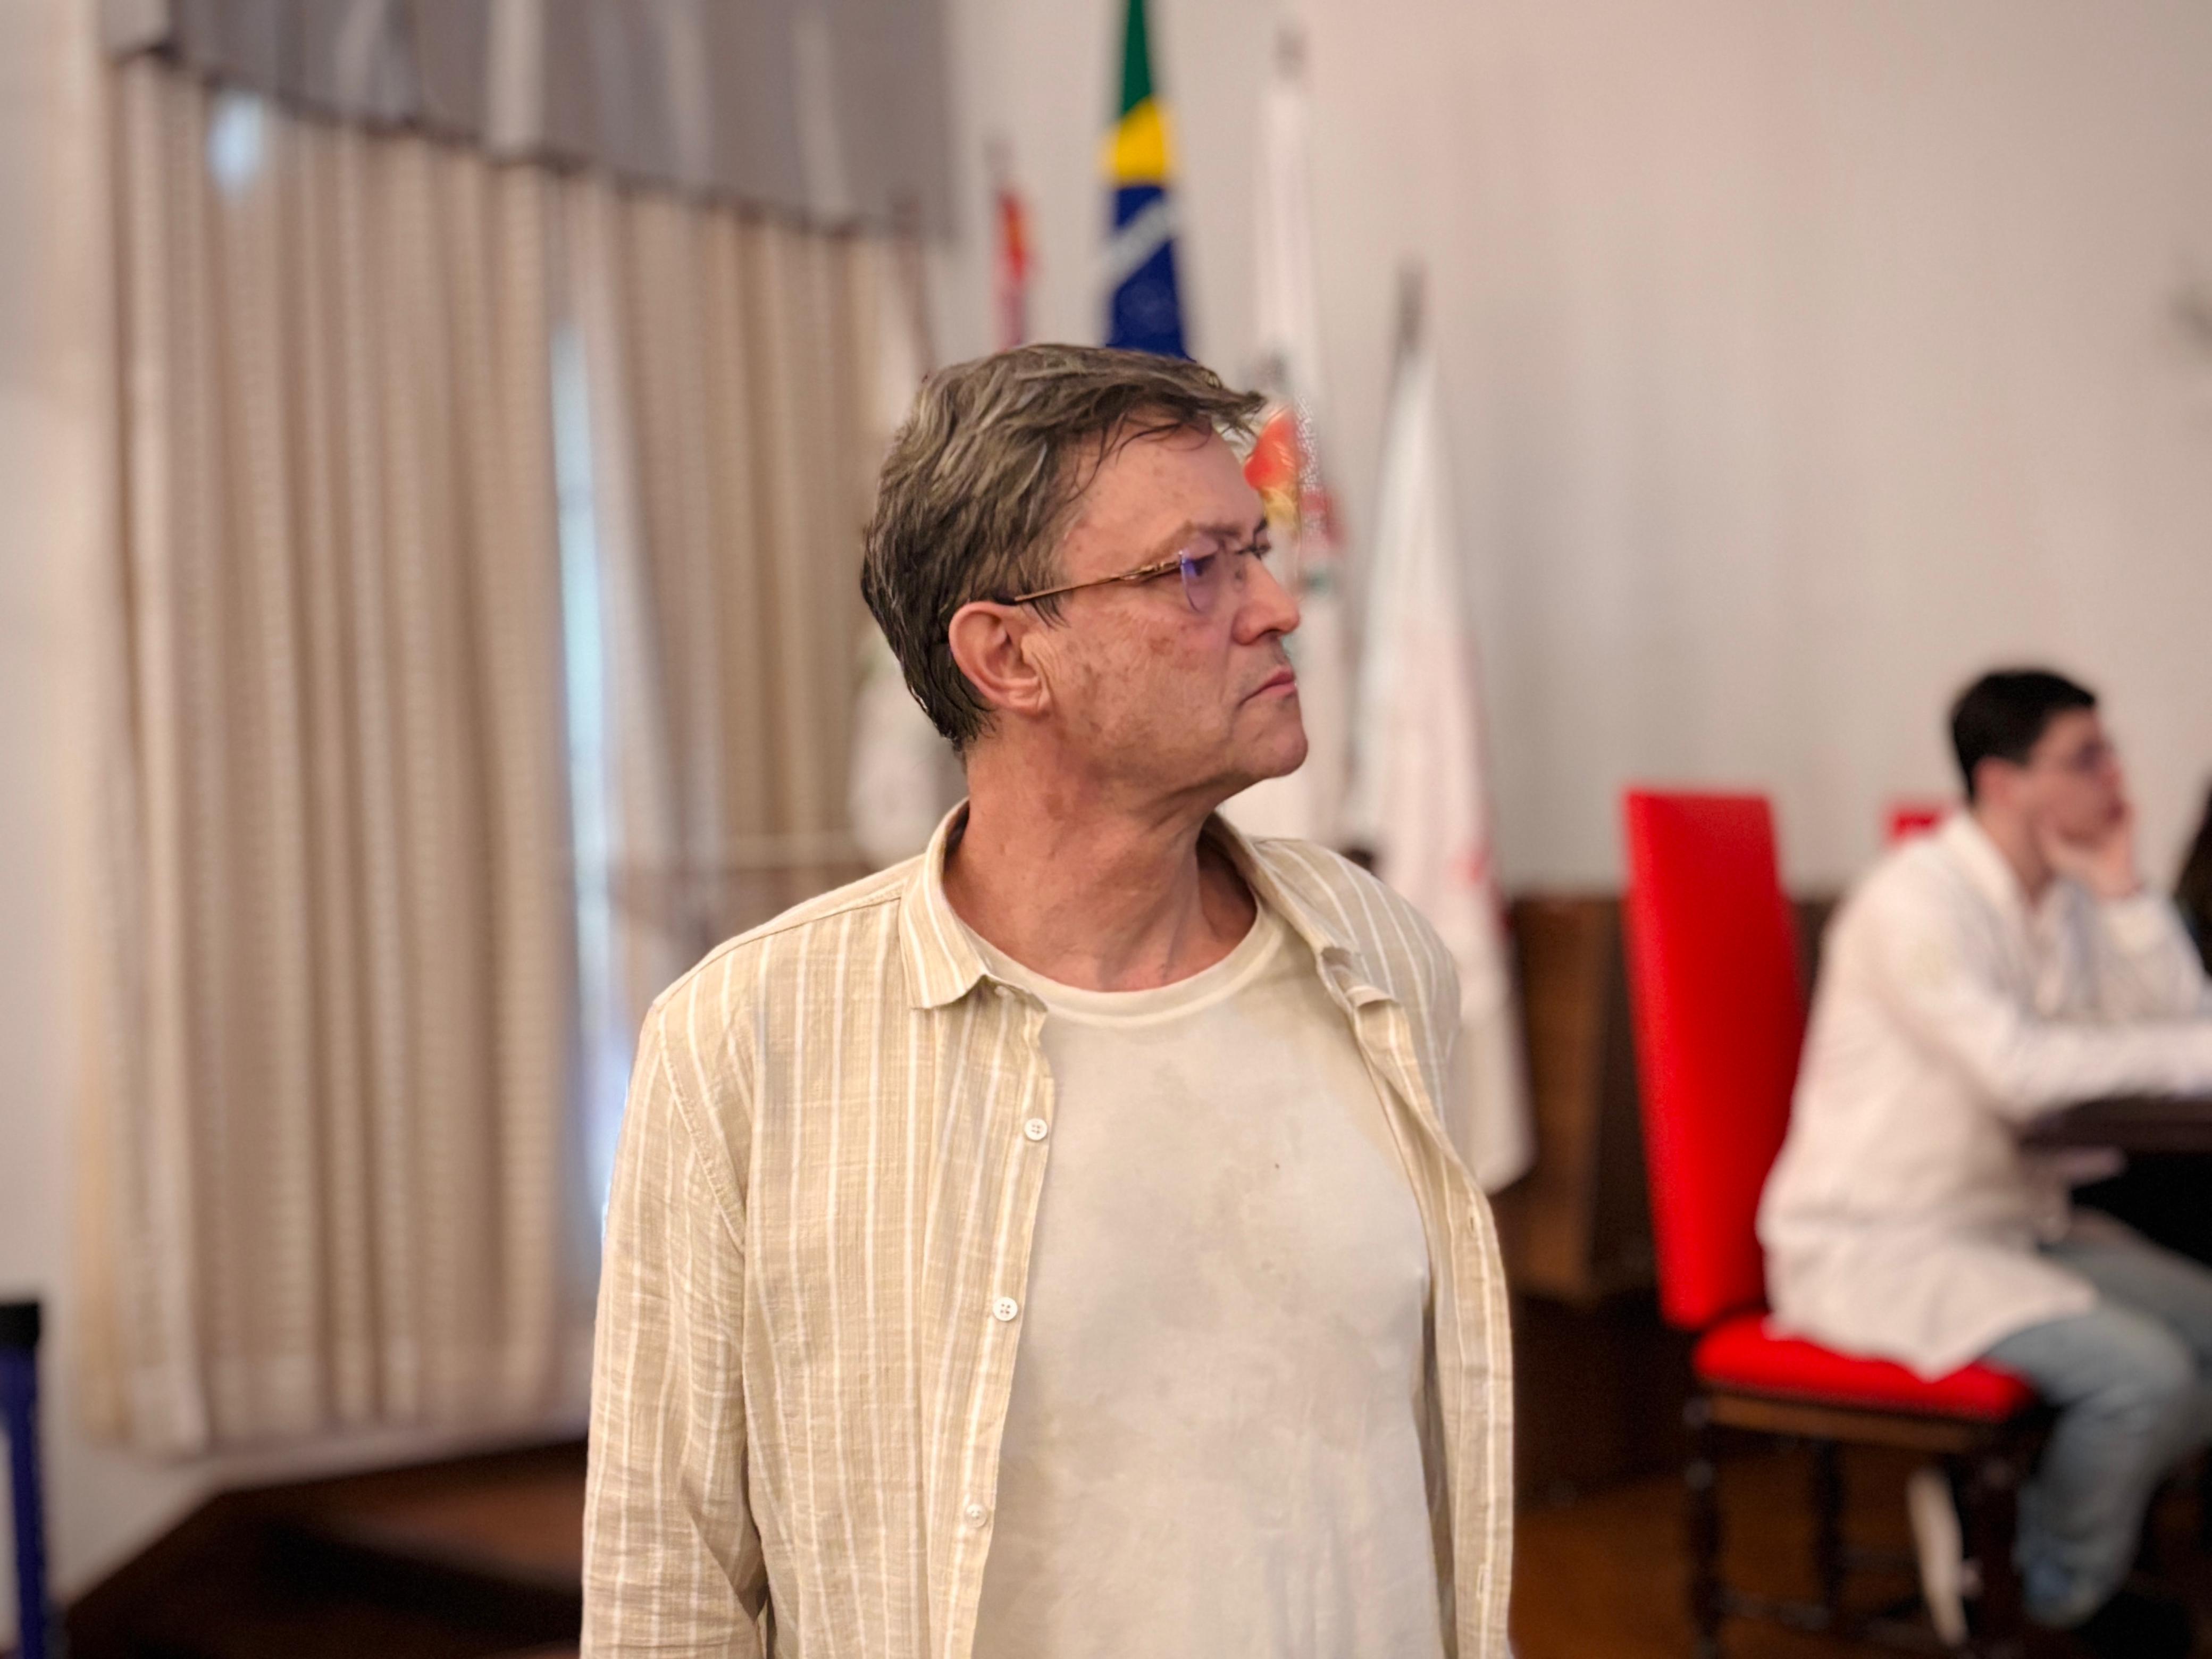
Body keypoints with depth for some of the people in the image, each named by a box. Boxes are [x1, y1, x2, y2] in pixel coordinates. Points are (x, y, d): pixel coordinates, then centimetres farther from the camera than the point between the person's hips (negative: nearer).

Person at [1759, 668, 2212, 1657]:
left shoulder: (2070, 901, 10)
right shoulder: (1919, 901, -16)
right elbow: (2020, 1070, -29)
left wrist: (2123, 891, -6)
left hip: (2017, 1222, 9)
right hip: (1872, 1245, -9)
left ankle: (2025, 1511, 9)